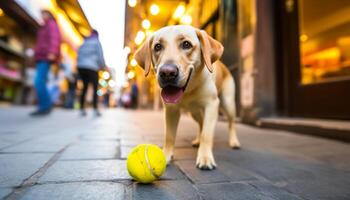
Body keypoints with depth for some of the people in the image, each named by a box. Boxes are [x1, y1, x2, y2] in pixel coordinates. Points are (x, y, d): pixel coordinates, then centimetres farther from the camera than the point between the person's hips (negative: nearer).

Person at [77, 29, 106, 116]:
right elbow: (100, 56, -2)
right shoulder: (97, 42, 6)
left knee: (84, 87, 12)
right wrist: (103, 66, 10)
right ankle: (95, 109, -7)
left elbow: (79, 56, 17)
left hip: (81, 67, 5)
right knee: (95, 88, 0)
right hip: (92, 68, -5)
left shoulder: (83, 43, 21)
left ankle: (82, 109, 9)